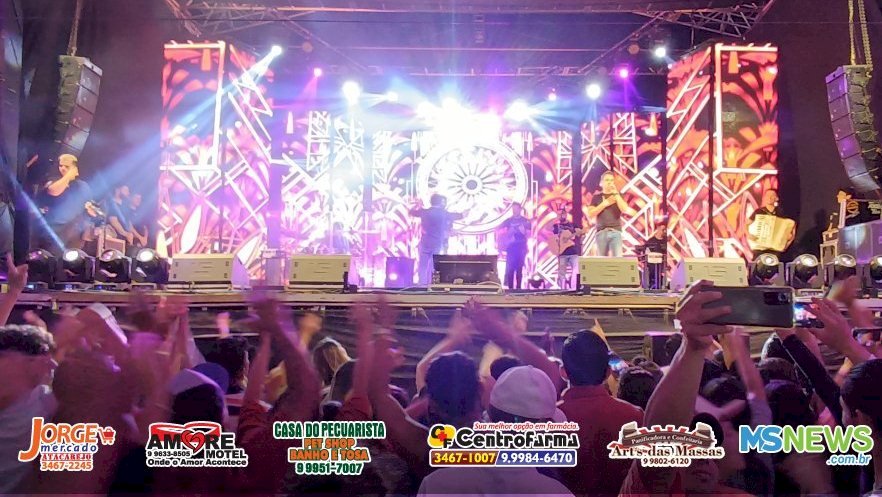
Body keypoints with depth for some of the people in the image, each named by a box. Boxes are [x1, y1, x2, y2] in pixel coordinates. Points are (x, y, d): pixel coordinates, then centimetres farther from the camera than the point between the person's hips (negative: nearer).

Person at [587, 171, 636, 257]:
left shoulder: (618, 195, 12)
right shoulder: (597, 196, 11)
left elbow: (625, 209, -6)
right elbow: (590, 215, 1)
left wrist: (616, 193, -7)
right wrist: (604, 204, -5)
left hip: (616, 231, -1)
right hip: (601, 232, 1)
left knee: (617, 258, -12)